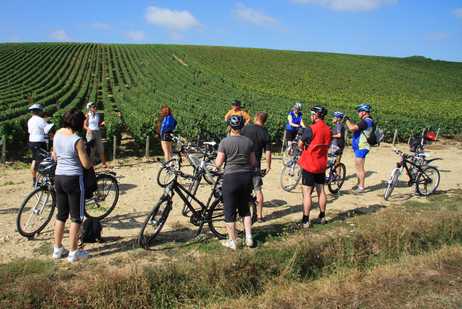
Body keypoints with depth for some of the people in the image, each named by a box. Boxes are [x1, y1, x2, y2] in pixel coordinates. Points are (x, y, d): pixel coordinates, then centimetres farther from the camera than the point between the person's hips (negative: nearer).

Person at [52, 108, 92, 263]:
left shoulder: (57, 134, 3)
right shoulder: (77, 140, -18)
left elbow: (54, 156, 14)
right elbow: (86, 164, -15)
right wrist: (93, 160, 5)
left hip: (58, 177, 7)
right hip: (74, 179, -7)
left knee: (61, 215, 18)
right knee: (76, 217, 4)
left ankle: (58, 249, 25)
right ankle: (73, 252, 10)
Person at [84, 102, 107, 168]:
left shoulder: (98, 114, 8)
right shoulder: (88, 115, -4)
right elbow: (85, 125, -5)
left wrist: (102, 124, -7)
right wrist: (88, 129, -24)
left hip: (98, 133, 4)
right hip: (90, 133, -4)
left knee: (101, 149, 4)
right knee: (91, 149, 0)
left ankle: (104, 163, 13)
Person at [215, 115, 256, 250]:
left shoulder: (225, 142, -10)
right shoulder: (248, 141, 2)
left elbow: (218, 163, -10)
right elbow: (253, 162, 5)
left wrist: (218, 158, 11)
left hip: (231, 178, -4)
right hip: (247, 177, 4)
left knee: (230, 211, 8)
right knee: (245, 208, 20)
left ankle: (232, 242, 15)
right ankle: (249, 238, 18)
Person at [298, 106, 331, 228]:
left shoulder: (310, 129, -18)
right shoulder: (328, 130, 2)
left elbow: (300, 145, -9)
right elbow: (327, 146, 11)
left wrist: (304, 148, 11)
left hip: (309, 165, -6)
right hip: (322, 165, 6)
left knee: (307, 193, 0)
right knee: (321, 191, 16)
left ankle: (306, 220, 3)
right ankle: (322, 216, 26)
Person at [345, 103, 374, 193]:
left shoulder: (366, 121, -20)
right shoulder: (367, 121, 13)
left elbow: (352, 128, -29)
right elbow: (355, 127, 17)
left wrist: (347, 120, -14)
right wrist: (349, 120, 11)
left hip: (361, 148, -11)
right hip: (359, 147, 11)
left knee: (360, 168, -4)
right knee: (358, 167, 19)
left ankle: (361, 187, 2)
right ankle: (359, 184, 31)